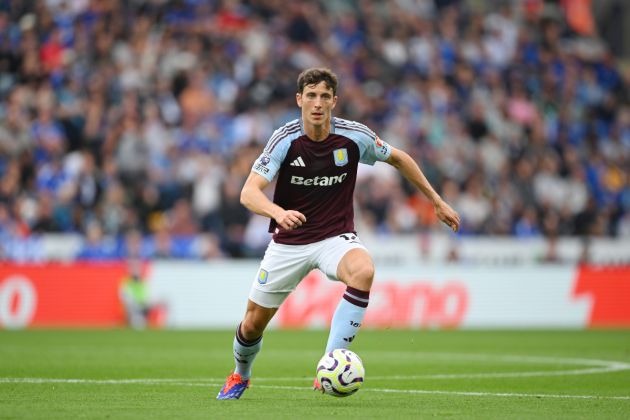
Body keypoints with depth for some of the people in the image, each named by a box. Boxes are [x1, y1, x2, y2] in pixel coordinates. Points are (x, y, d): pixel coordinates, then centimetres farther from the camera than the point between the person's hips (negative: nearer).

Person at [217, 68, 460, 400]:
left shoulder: (354, 137, -12)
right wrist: (278, 212, -46)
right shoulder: (285, 139, -17)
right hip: (288, 241, 0)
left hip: (335, 237, 0)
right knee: (254, 321, 7)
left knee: (364, 271, -35)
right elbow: (249, 193, -25)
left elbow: (398, 158, 8)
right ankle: (240, 376, 42)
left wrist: (437, 201, 10)